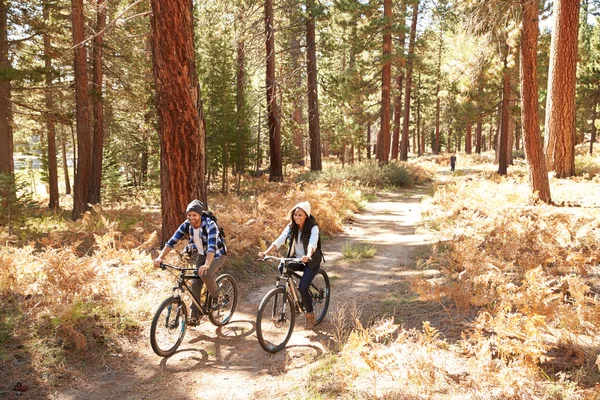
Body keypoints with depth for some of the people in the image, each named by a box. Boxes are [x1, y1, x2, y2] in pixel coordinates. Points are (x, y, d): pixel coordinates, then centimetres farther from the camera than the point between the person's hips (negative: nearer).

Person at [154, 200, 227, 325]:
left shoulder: (210, 225, -31)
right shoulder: (186, 225, -16)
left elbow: (212, 246, -45)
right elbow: (172, 241, -22)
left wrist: (206, 265, -60)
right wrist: (160, 257, -36)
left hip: (217, 255, -5)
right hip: (202, 255, 6)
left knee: (205, 274, -31)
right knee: (195, 284, -3)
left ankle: (215, 297, -3)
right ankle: (195, 315, 10)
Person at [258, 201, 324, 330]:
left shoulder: (313, 227, -19)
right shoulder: (291, 227, -6)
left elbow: (312, 243, -37)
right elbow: (279, 240, -19)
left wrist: (308, 256, -58)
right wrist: (266, 252, -35)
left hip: (311, 261, -5)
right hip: (297, 260, 5)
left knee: (303, 287, -21)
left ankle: (310, 315, 5)